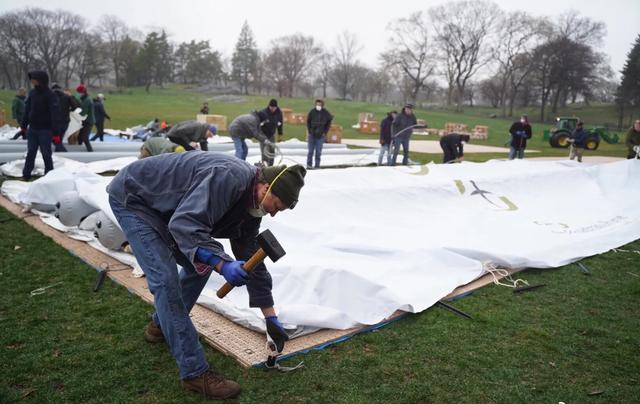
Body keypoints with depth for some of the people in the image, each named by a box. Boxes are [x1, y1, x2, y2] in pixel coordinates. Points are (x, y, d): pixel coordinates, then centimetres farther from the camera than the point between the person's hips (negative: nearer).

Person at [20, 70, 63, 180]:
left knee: (46, 154, 2)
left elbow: (55, 114, -17)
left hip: (45, 130, -5)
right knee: (30, 153, 10)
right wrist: (23, 125, 15)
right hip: (32, 129, 6)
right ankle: (26, 175, 17)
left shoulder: (50, 95, -13)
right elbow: (27, 110, 14)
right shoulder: (32, 93, 6)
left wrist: (56, 132, -22)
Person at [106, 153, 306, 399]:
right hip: (131, 197, -9)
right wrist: (222, 264, -46)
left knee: (200, 263, 11)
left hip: (162, 206, 9)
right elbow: (185, 223, -40)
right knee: (166, 279, -17)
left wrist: (271, 317, 6)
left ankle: (160, 325, 33)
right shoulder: (228, 176, -31)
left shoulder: (250, 203, -2)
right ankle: (195, 373, -9)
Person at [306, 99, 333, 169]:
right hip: (312, 134, 0)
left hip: (320, 135, 0)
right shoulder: (312, 112, -2)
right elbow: (308, 122, 7)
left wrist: (325, 132, -1)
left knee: (318, 151, 2)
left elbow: (329, 123, 7)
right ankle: (309, 164, 6)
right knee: (310, 150, 1)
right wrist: (309, 131, 0)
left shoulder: (326, 113, -2)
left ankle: (317, 165, 7)